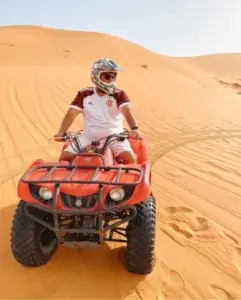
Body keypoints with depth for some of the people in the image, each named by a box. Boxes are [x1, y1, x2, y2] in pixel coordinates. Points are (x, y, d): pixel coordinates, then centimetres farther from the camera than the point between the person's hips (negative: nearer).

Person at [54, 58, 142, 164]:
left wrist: (135, 128, -37)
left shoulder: (119, 94, 1)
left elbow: (127, 111, -16)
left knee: (130, 158, -26)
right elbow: (71, 113, -3)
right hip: (89, 136, 2)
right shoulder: (84, 94, 7)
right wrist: (61, 132, -20)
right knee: (65, 157, -11)